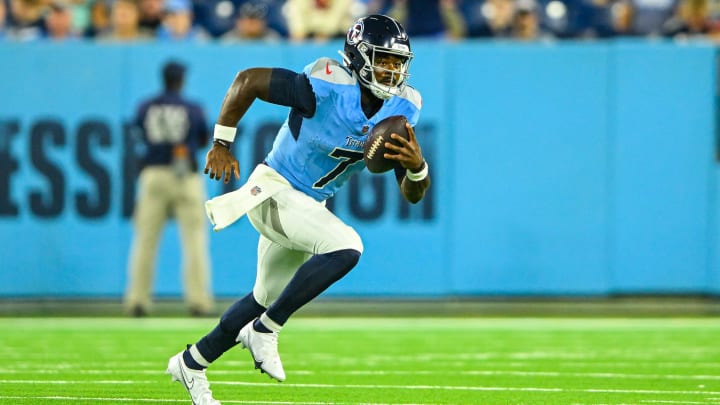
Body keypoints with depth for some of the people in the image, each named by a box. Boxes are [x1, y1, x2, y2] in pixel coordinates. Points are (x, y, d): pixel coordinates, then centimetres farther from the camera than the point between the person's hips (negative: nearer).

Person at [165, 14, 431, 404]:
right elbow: (248, 80, -18)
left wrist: (417, 165, -27)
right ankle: (265, 331, -14)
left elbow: (412, 195, -4)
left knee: (266, 300, 20)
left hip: (308, 206, 8)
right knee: (345, 248, -29)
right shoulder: (327, 87, -26)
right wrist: (221, 144, -13)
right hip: (273, 192, -8)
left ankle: (191, 364, 39)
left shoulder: (402, 109, -6)